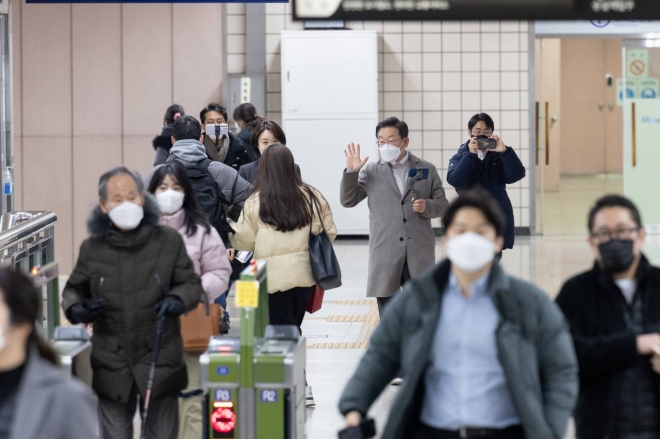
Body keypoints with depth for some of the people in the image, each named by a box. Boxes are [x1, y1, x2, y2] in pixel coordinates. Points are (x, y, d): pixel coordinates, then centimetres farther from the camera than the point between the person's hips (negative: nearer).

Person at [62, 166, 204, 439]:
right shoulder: (92, 248, 4)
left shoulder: (169, 241, 0)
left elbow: (192, 284, 8)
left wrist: (178, 299, -14)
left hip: (160, 363, -1)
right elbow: (74, 289, 16)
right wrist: (75, 309, -6)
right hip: (112, 365, 1)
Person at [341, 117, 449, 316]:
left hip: (419, 253, 0)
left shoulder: (427, 169, 7)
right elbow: (348, 201, 5)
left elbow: (442, 204, 9)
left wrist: (426, 206, -12)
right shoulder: (371, 172, 7)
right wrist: (351, 171, -8)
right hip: (385, 255, 0)